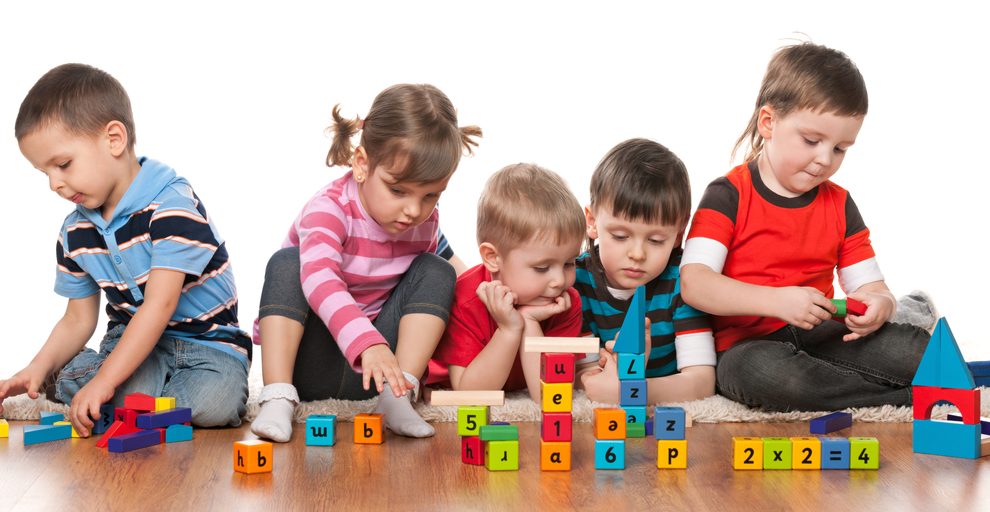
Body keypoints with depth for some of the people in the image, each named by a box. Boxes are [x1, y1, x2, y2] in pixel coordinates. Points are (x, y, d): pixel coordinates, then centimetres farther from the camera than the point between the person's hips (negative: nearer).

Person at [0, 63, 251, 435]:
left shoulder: (172, 206, -22)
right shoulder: (75, 232, 4)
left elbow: (160, 306, -27)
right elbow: (78, 320, 10)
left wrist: (104, 381, -32)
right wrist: (38, 368, -9)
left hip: (208, 340, -4)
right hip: (132, 336, 4)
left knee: (212, 403, -35)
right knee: (132, 394, -31)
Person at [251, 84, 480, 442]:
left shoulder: (425, 220, -3)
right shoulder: (329, 208, -22)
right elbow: (319, 279, -42)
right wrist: (367, 343, -57)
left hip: (373, 362, 4)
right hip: (310, 362, -4)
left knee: (437, 271, -11)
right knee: (287, 263, -26)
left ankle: (398, 397, -23)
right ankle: (277, 398, -32)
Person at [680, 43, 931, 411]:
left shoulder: (838, 204, 12)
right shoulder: (728, 196, -5)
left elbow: (869, 285, 9)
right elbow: (693, 282, -19)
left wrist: (879, 306, -18)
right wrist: (777, 301, -31)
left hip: (819, 337, 3)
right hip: (747, 346, -3)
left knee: (918, 350, -25)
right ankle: (907, 394, -23)